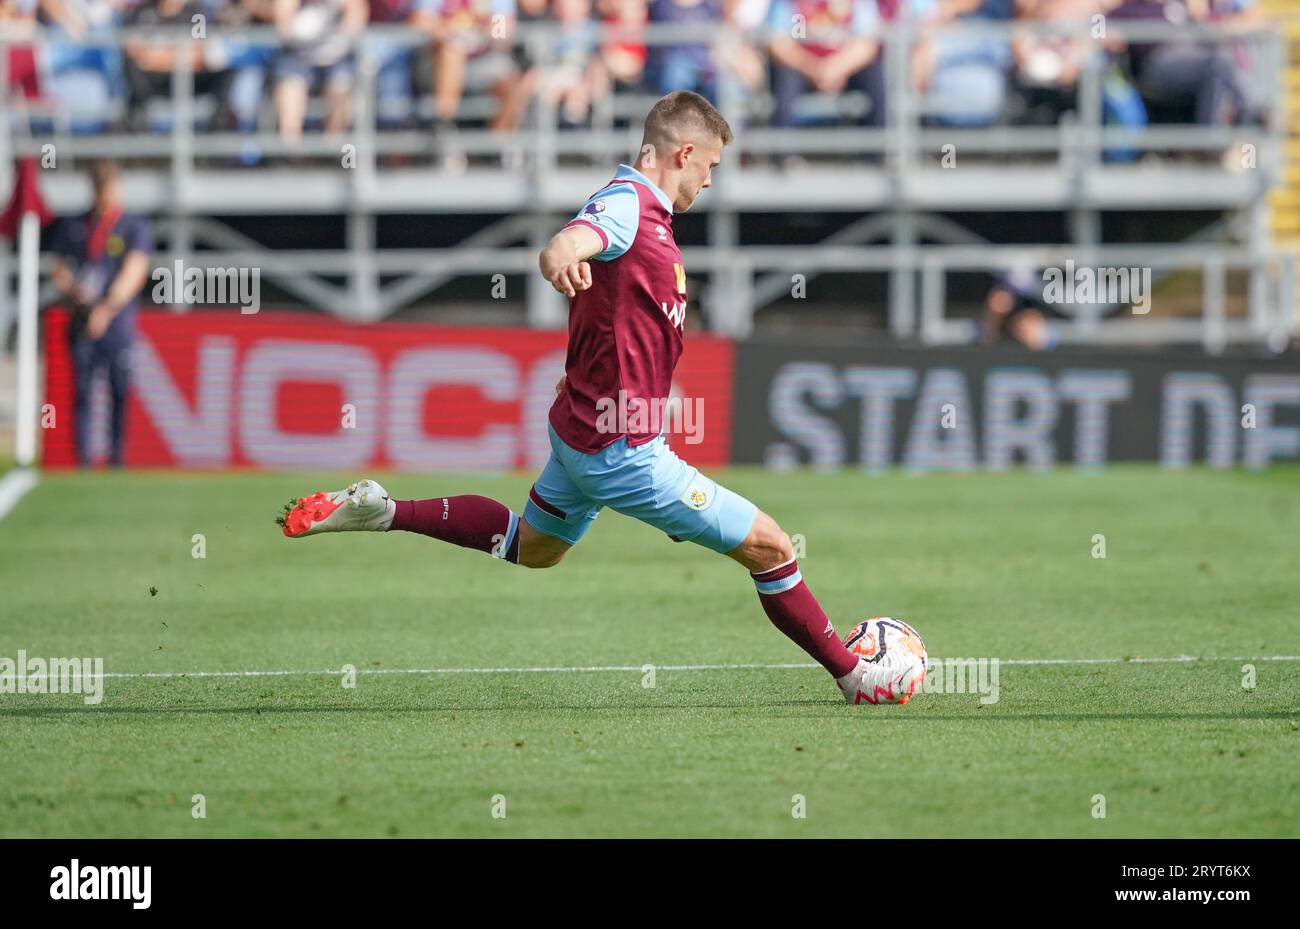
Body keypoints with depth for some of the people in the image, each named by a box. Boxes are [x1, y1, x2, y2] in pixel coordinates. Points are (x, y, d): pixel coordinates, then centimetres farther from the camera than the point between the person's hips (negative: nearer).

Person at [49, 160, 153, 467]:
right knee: (81, 392, -2)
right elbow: (60, 272, 12)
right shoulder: (71, 228, 14)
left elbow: (133, 273, -6)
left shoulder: (134, 227, 5)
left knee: (122, 391, -5)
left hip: (119, 324, -2)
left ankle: (117, 460, -2)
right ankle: (82, 461, 0)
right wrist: (73, 291, -12)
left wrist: (108, 308, -21)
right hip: (82, 321, 2)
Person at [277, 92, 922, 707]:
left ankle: (377, 512, 24)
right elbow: (567, 244, -42)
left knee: (530, 547, 32)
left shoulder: (644, 210, 12)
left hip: (582, 430, 11)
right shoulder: (627, 203, -20)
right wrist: (562, 258, -66)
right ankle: (852, 675, 10)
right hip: (622, 451, -11)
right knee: (768, 547, -4)